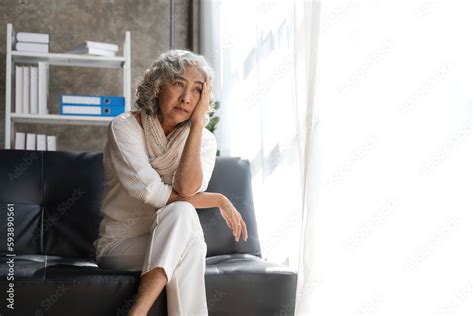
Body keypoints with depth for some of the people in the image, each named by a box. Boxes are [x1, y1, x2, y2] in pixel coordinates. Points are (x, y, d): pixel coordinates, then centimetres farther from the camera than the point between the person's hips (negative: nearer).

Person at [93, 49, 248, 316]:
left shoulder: (204, 139, -1)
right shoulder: (124, 127, -11)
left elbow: (185, 189, -22)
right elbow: (154, 194, -21)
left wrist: (197, 123, -21)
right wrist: (219, 200, -14)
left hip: (169, 244, 3)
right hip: (120, 244, -2)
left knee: (181, 213, -32)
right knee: (182, 212, -30)